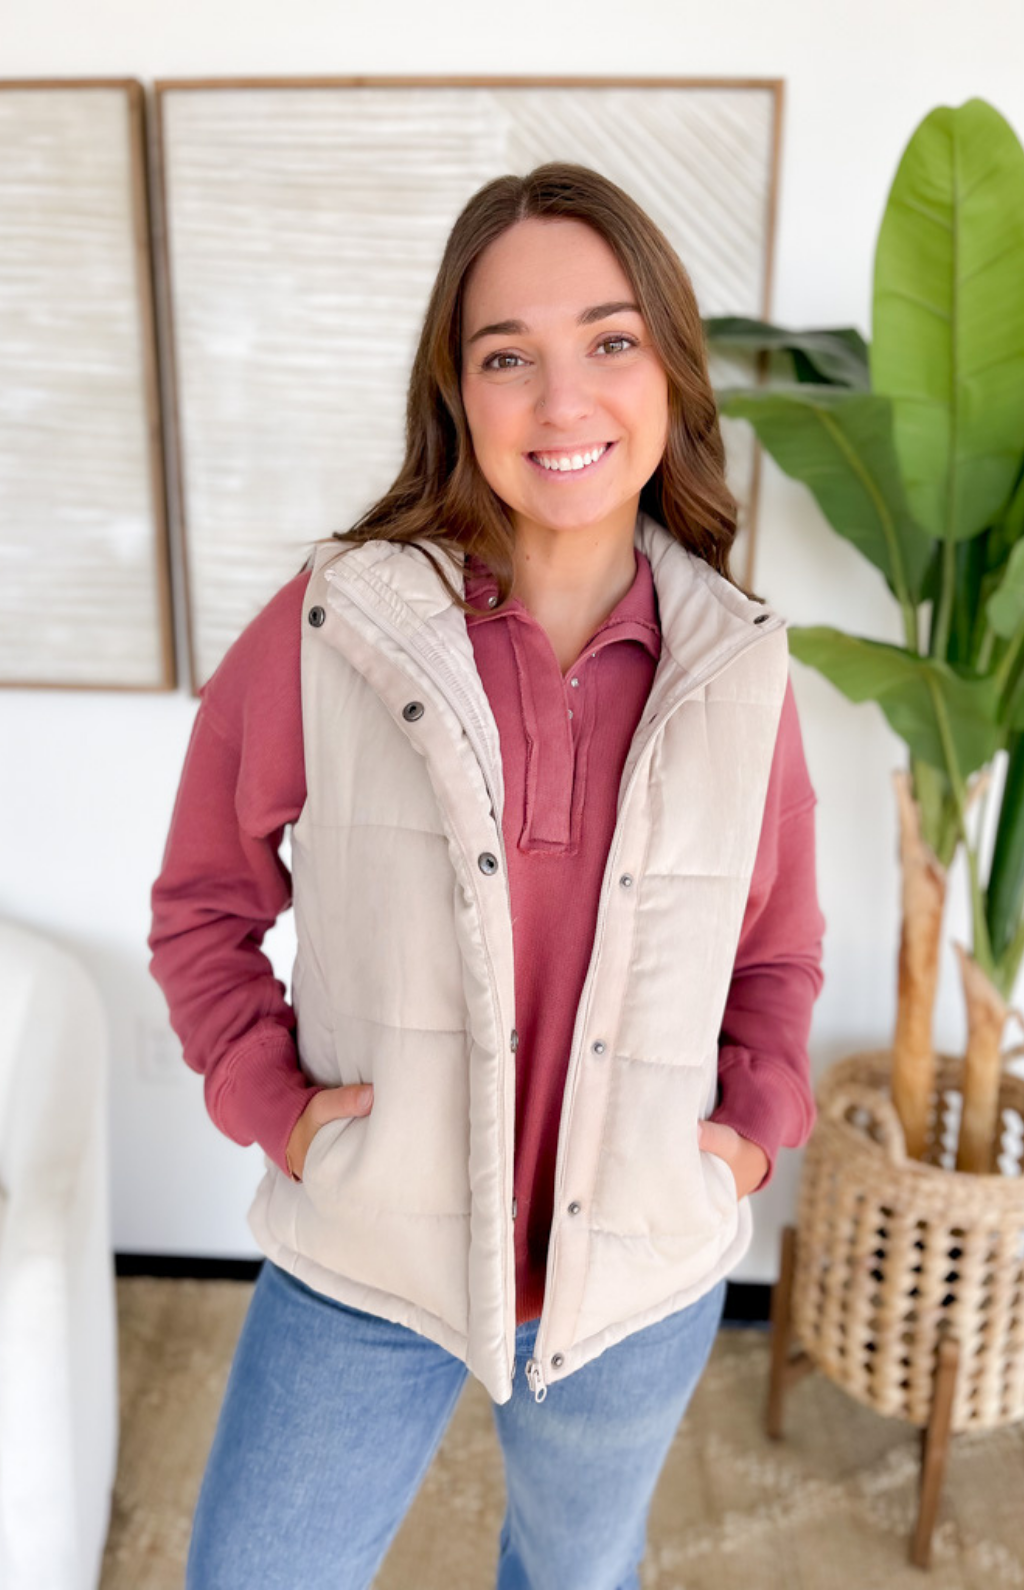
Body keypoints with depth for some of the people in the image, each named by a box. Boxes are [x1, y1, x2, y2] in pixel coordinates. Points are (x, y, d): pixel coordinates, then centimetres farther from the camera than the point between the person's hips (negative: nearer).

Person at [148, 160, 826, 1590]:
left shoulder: (741, 670, -8)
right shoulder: (325, 631, -15)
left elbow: (779, 946, 7)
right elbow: (206, 901, -1)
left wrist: (761, 1121, -7)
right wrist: (268, 1096, -13)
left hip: (642, 1281, 3)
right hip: (360, 1268, -2)